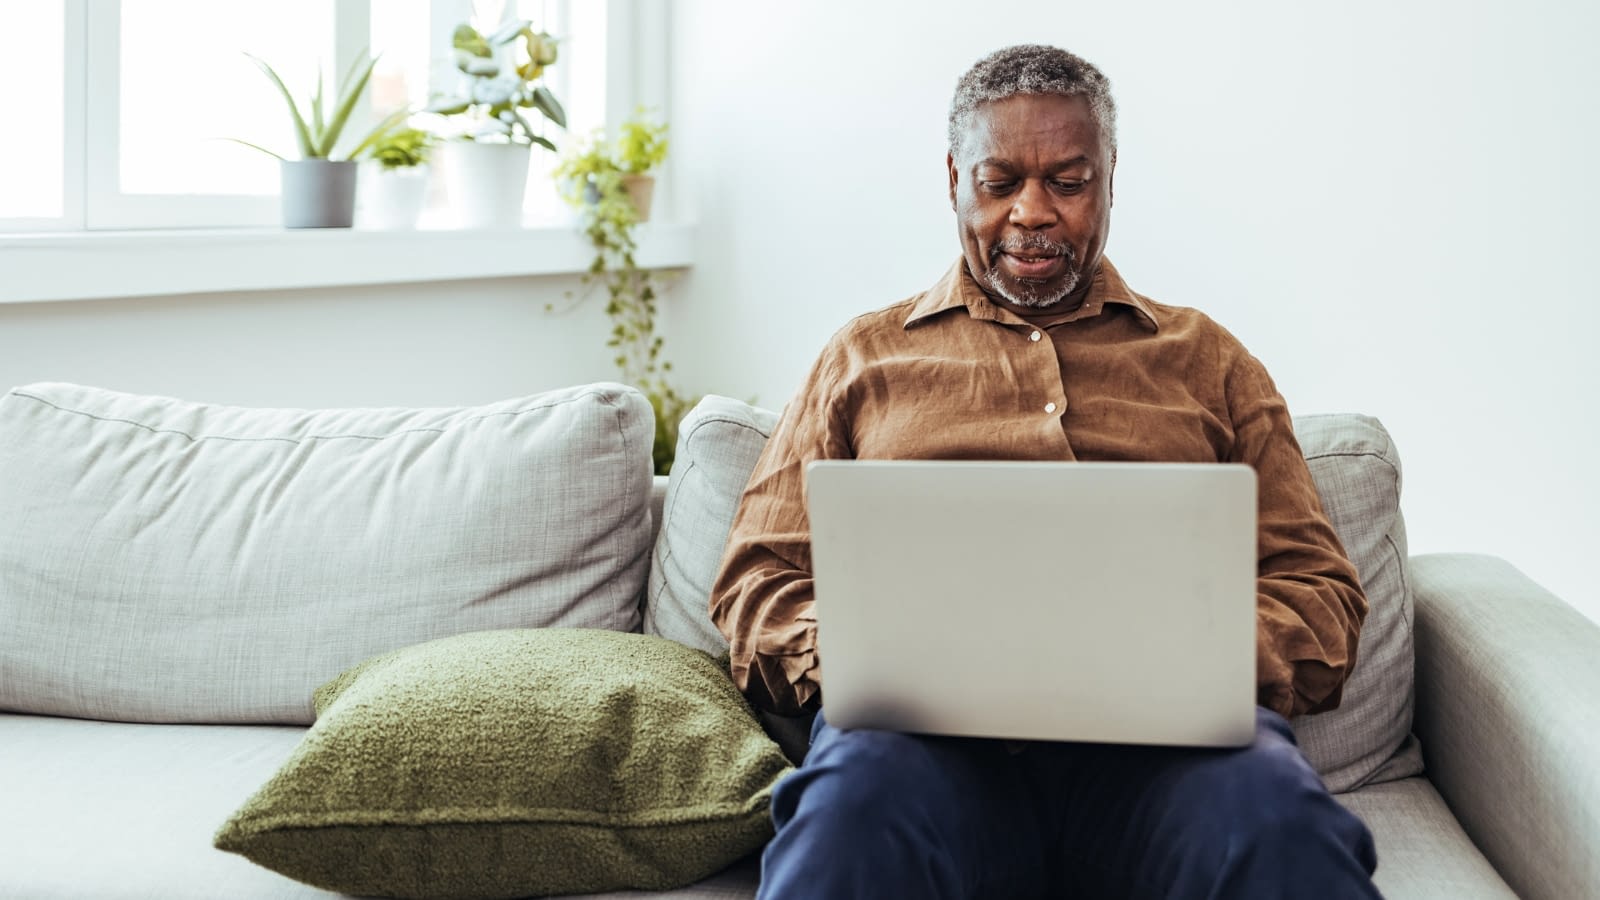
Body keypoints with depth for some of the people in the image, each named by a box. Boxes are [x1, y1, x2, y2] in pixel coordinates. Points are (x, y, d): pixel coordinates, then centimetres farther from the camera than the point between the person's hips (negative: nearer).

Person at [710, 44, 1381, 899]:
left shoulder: (1205, 358, 25)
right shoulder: (863, 357, 24)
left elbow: (1319, 593, 17)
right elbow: (754, 587, 17)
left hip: (1161, 724, 1)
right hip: (924, 722, 0)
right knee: (850, 819, -38)